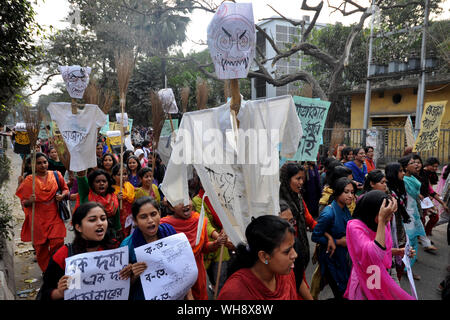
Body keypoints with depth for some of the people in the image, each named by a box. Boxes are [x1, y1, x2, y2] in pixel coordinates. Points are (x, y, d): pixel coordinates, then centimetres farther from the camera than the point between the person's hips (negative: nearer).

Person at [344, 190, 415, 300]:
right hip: (366, 283, -6)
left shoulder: (383, 224, -2)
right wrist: (382, 220, -38)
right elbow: (375, 255, -37)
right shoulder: (354, 226, -24)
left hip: (383, 279, 6)